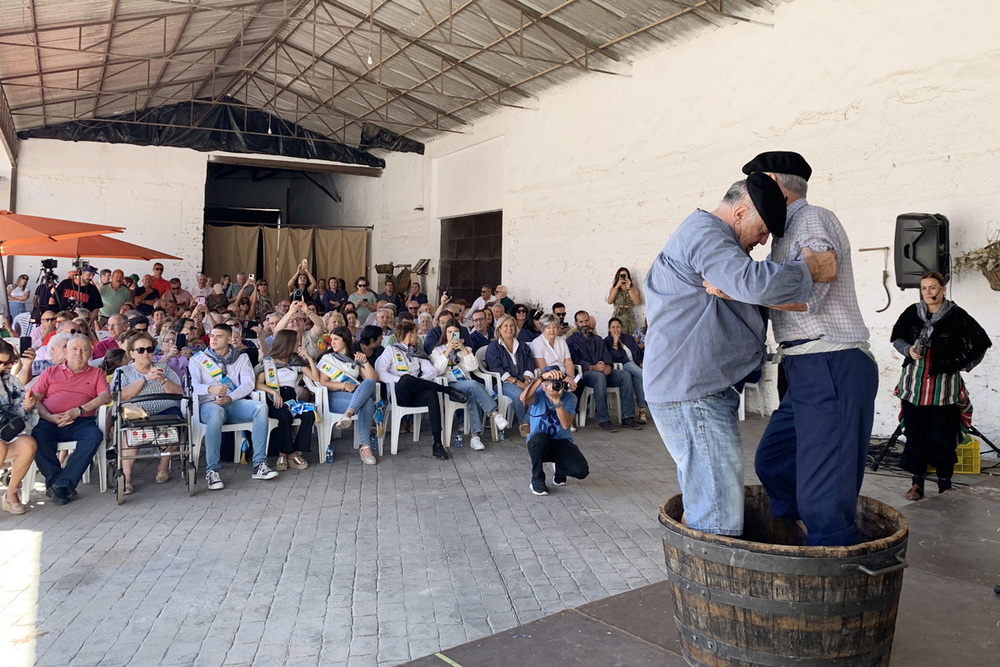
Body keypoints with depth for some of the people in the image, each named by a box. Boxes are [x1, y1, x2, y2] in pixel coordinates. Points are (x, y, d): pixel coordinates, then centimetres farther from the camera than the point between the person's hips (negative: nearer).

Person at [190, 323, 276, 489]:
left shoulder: (241, 358, 19)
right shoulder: (198, 359, 15)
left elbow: (248, 383, 3)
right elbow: (191, 386, 0)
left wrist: (230, 397, -16)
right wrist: (210, 388, -22)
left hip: (235, 403, 2)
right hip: (209, 404, -2)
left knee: (261, 407, -29)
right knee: (217, 412, -39)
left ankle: (259, 465, -29)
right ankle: (212, 470, -36)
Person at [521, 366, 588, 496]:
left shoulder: (570, 398, -9)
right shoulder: (539, 394, -12)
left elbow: (566, 425, -24)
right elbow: (523, 398, -38)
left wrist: (557, 401, -33)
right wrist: (542, 377, -45)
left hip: (562, 443, 1)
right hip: (538, 444, -1)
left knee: (581, 471, -24)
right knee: (540, 437, -38)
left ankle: (559, 470, 15)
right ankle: (537, 480, -12)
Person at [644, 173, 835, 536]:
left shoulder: (698, 233, 24)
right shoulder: (704, 233, -12)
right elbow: (754, 283, -29)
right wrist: (811, 269, -16)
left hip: (688, 391, 11)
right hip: (691, 394, -11)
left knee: (699, 502, 18)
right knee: (719, 521, -9)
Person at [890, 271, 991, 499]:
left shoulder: (956, 316, -3)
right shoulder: (912, 312, 4)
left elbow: (981, 343, 7)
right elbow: (896, 338, 14)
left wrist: (965, 365, 7)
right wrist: (908, 350, -5)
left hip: (943, 384, -2)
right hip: (914, 383, 2)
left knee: (943, 436, 2)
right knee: (916, 434, 4)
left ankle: (944, 482, 16)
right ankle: (917, 482, 12)